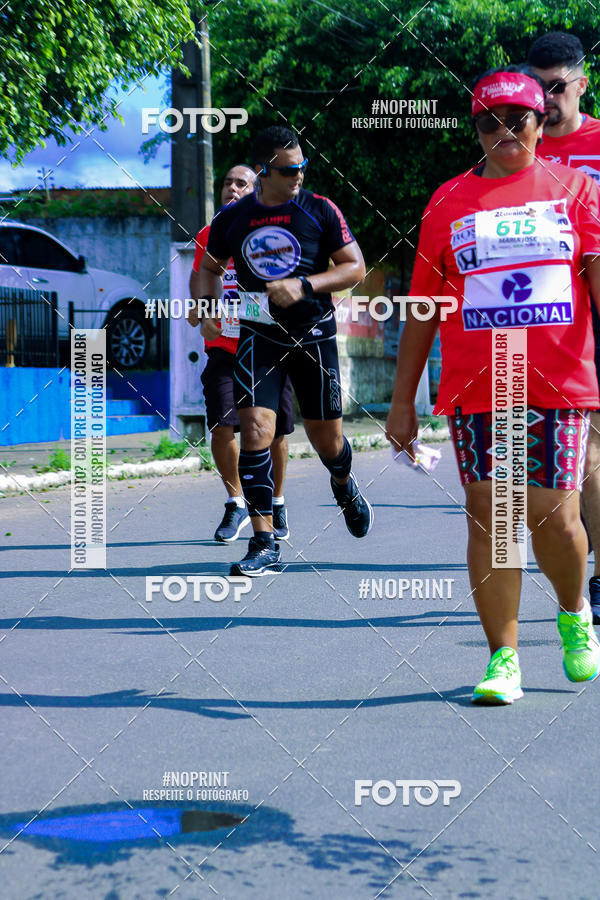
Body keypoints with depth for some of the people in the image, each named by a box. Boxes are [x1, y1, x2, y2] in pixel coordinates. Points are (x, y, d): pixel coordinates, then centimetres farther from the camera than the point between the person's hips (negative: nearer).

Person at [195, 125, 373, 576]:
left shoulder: (320, 211, -3)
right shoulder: (231, 219, 1)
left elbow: (356, 267, -3)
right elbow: (209, 268, 17)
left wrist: (304, 285, -17)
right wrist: (207, 299, -5)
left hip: (314, 336, 0)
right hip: (259, 336, 0)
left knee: (327, 438, 8)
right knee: (256, 429, -15)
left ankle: (344, 485, 47)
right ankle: (264, 545, -10)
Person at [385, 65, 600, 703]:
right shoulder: (448, 202, 10)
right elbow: (423, 308, 13)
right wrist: (402, 402, 10)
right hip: (474, 387, 1)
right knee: (488, 518, -1)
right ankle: (503, 659, 7)